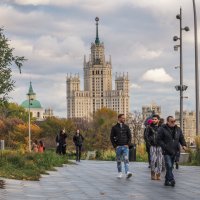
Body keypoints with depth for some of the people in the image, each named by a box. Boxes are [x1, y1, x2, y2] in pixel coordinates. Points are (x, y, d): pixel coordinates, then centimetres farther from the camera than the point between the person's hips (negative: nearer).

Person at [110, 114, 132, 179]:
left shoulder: (126, 127, 8)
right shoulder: (114, 127, 3)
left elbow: (129, 136, 8)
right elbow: (111, 137, 3)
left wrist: (128, 144, -4)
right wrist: (115, 146, -5)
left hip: (125, 146, 0)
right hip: (118, 147, 0)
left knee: (126, 159, -13)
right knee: (119, 161, 7)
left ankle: (127, 173, -23)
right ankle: (120, 173, 18)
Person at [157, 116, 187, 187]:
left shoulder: (178, 129, 11)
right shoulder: (162, 129, -5)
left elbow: (181, 138, 16)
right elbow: (159, 140, -5)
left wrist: (184, 145, -4)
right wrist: (165, 147, -16)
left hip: (174, 151, 5)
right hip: (167, 151, -5)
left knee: (170, 167, 10)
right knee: (169, 166, -17)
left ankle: (167, 181, 18)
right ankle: (171, 180, -22)